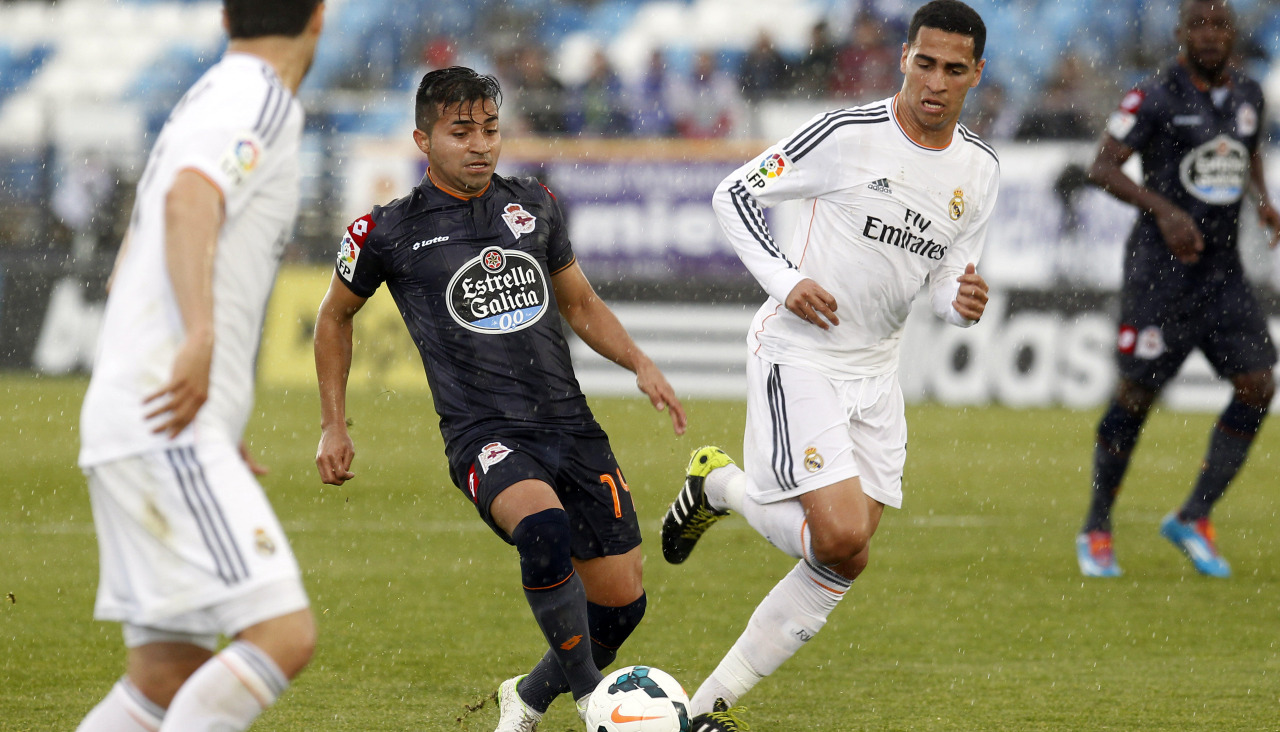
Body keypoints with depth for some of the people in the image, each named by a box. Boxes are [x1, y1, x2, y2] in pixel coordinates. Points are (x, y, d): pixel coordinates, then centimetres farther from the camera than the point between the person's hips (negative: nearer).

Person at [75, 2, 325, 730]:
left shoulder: (209, 100, 22)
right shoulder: (259, 103, -6)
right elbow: (189, 201, -27)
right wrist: (202, 337, -40)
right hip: (170, 432, -10)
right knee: (283, 635, -17)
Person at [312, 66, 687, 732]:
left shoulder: (533, 204, 11)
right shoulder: (389, 231, 0)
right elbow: (335, 316, 16)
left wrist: (640, 364, 8)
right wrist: (333, 427, 13)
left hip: (570, 424, 5)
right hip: (484, 432, -5)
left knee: (621, 601, 2)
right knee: (545, 528, -36)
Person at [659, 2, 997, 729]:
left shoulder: (980, 170, 4)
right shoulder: (847, 133, -14)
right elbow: (734, 193, -7)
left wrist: (963, 302, -11)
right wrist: (787, 280, -20)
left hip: (876, 369, 7)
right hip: (798, 355, -7)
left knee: (839, 568, 3)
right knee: (842, 542, -19)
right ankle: (722, 485, 9)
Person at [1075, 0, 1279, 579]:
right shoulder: (1154, 97, -10)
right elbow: (1102, 168, -15)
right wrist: (1164, 210, -28)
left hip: (1222, 270, 6)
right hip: (1161, 268, -6)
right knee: (1137, 396, -4)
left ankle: (1194, 519, 4)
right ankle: (1096, 532, 12)